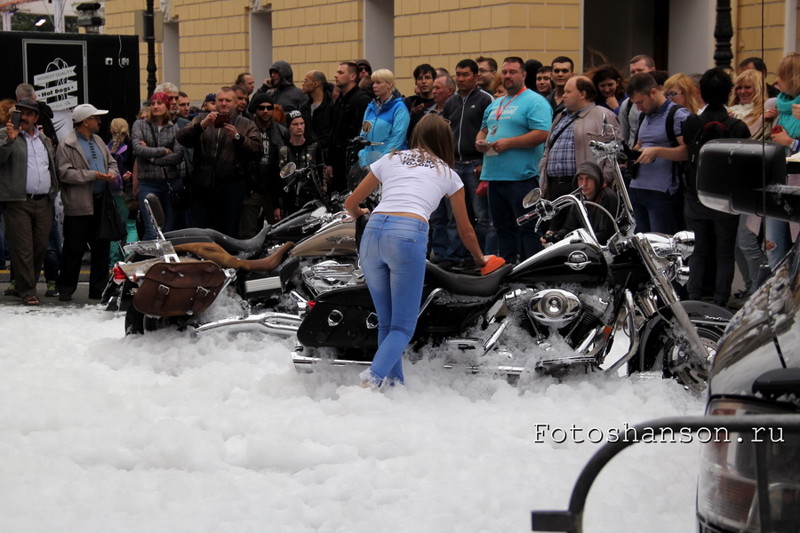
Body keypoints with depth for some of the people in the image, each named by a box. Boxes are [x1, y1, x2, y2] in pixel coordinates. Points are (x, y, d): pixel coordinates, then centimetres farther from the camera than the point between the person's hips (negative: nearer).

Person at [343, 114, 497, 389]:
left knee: (386, 323, 15)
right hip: (409, 235, -3)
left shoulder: (389, 159, 24)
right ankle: (374, 377, -23)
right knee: (403, 327, 0)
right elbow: (465, 230, 32)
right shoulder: (448, 175, 22)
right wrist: (480, 259, 50)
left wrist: (360, 214, 52)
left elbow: (351, 204, 28)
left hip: (372, 232, 3)